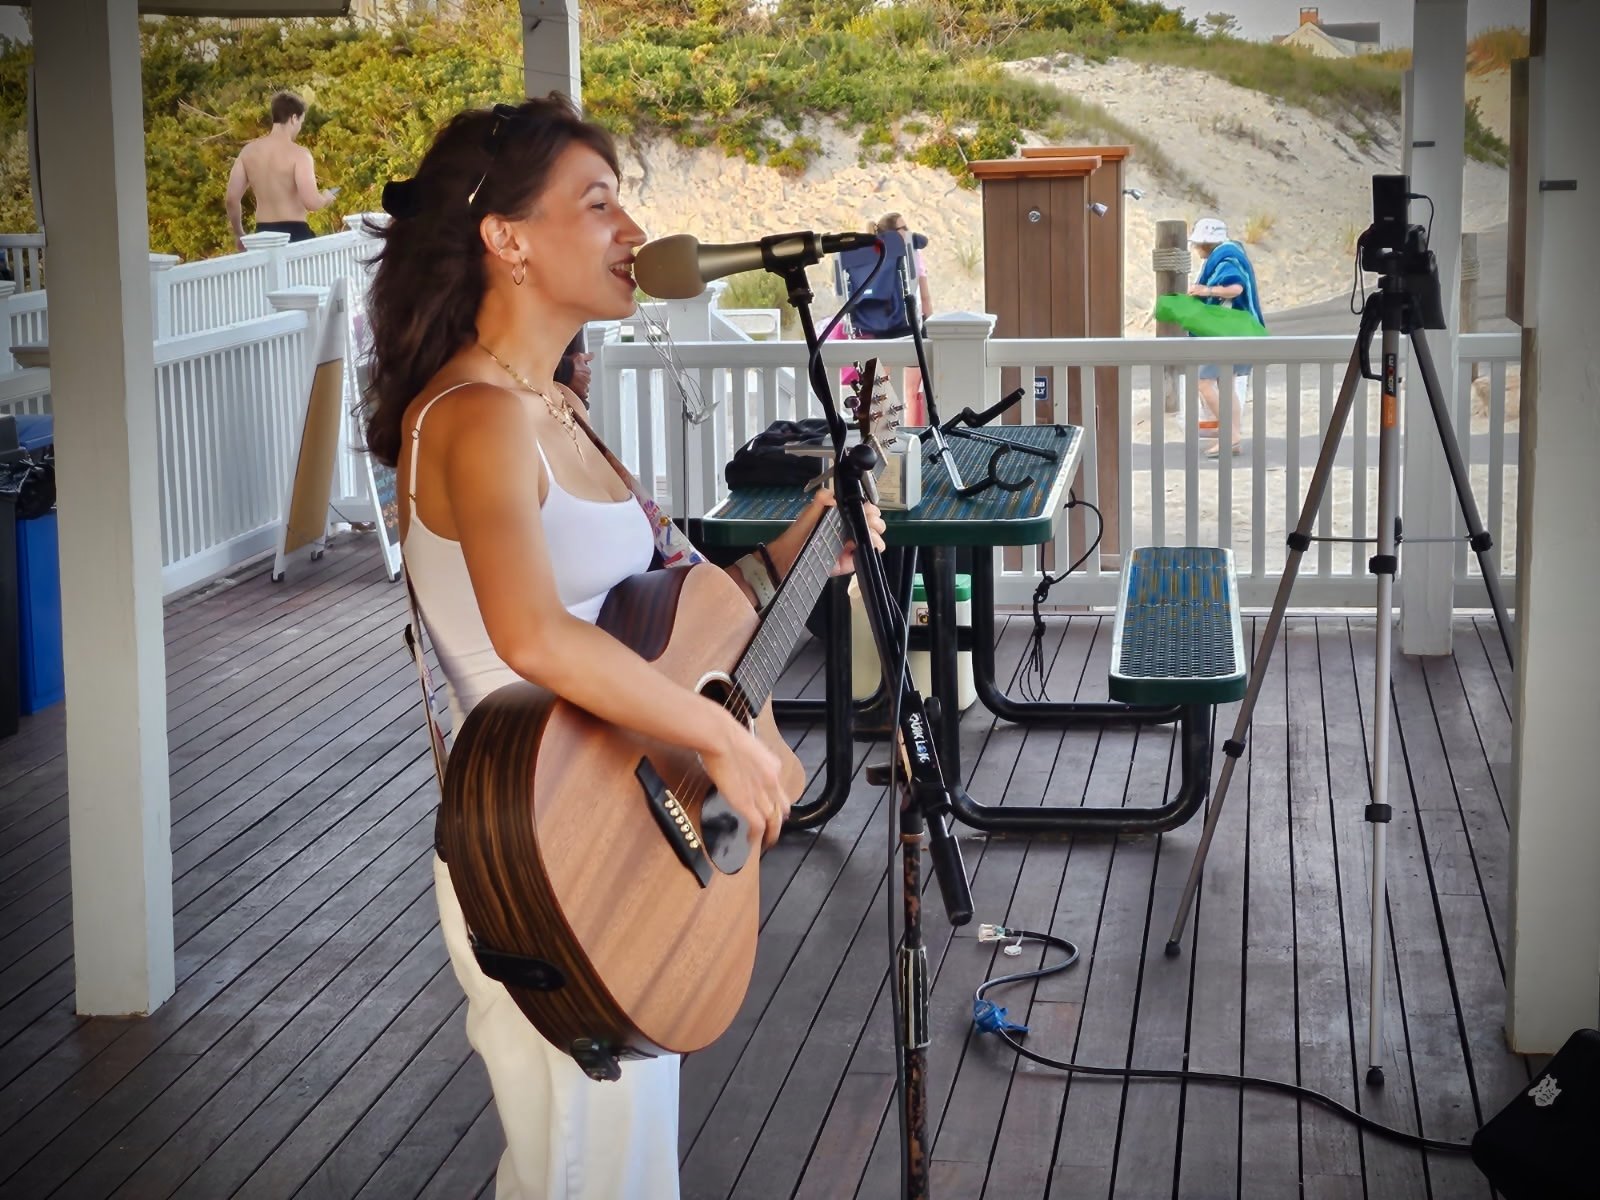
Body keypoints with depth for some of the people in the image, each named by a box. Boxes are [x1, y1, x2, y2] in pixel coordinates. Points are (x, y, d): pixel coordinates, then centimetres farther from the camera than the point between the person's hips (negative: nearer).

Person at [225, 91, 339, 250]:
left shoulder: (248, 151, 4)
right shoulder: (298, 154, -12)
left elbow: (232, 198, 5)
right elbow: (311, 203, -21)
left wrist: (239, 234, 19)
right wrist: (325, 198, 3)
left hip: (263, 235, 5)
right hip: (295, 233, -5)